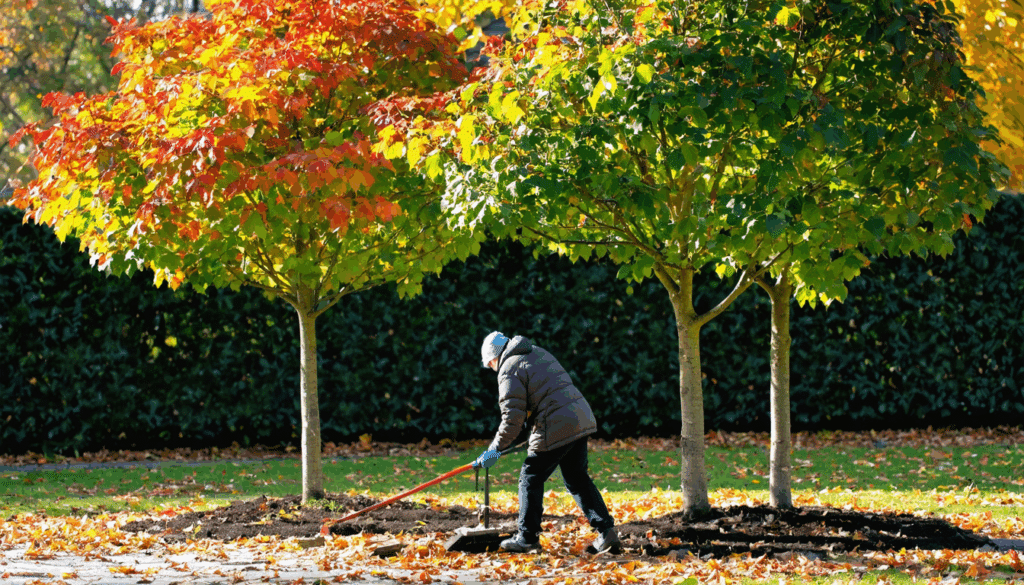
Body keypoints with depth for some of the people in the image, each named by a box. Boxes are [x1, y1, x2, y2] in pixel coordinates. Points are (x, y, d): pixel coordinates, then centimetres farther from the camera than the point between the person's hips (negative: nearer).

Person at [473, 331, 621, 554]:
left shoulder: (509, 371, -6)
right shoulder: (538, 353, 22)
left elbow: (513, 417, -11)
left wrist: (495, 449, -3)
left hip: (556, 428, -8)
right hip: (581, 418, 8)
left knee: (531, 478, 6)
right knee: (577, 479, 17)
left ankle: (527, 538, 11)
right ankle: (606, 531, 9)